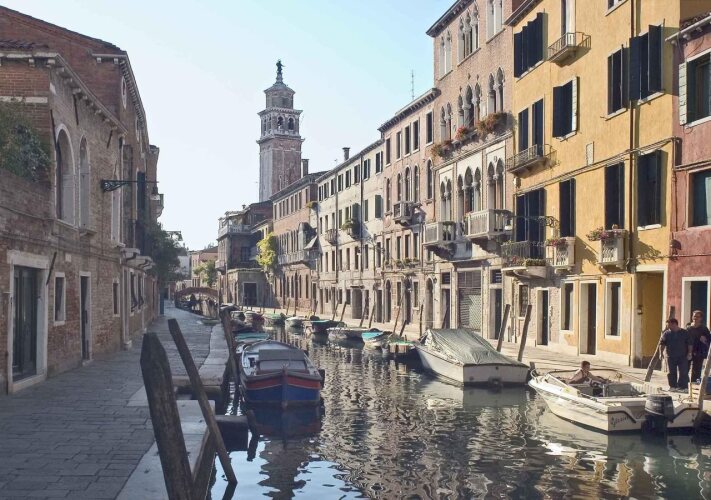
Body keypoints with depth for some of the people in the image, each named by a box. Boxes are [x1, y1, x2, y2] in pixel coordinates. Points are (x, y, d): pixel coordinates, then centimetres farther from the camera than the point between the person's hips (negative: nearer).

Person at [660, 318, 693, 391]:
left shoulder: (684, 333, 3)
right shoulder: (666, 333, 5)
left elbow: (690, 344, 4)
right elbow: (662, 343, 3)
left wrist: (689, 353, -4)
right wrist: (661, 352, -8)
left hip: (683, 357, -1)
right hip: (670, 357, 1)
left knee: (683, 372, -4)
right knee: (671, 372, 2)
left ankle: (683, 387, 1)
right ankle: (673, 386, 11)